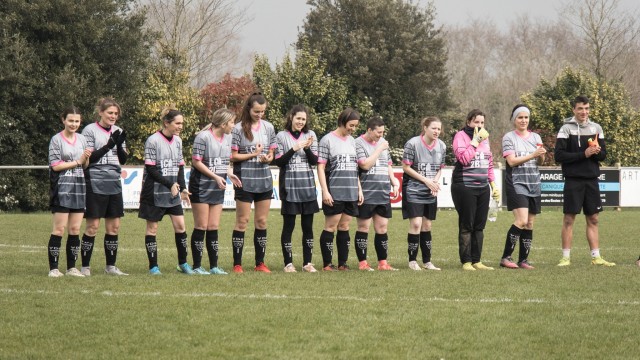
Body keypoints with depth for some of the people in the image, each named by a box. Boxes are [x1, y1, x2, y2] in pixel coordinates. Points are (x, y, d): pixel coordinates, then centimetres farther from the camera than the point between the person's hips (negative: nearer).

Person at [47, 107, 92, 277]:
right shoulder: (56, 140, -4)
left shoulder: (82, 139, 13)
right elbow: (55, 165, -11)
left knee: (75, 229, 5)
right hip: (62, 188, -5)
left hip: (79, 188, 5)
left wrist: (86, 158, -5)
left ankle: (71, 267, 10)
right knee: (59, 229, -6)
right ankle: (53, 268, -4)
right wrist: (77, 162, -8)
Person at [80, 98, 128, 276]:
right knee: (92, 226, -5)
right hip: (95, 183, -6)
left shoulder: (118, 131, 12)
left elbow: (123, 160, 10)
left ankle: (110, 266, 12)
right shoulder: (90, 130, -4)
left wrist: (120, 145, -10)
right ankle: (85, 266, 1)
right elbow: (88, 158, -10)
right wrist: (109, 145, -19)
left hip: (114, 184, 6)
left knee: (114, 226, 5)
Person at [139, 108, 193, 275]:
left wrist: (182, 188, 0)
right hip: (154, 192, -6)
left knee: (180, 225, 0)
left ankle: (183, 263, 11)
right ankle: (153, 266, 7)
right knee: (152, 227, 1)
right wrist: (170, 184, -16)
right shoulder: (153, 141, -11)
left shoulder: (178, 141, 10)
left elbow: (180, 166, 13)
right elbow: (150, 168, -13)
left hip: (173, 192, 6)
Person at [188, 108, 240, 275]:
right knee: (201, 226, -3)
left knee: (213, 227, 7)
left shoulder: (227, 138, 9)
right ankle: (197, 266, 3)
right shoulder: (203, 137, -14)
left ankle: (214, 266, 10)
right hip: (201, 186, -7)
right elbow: (196, 162, -14)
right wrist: (216, 177, -18)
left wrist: (229, 173, 0)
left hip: (218, 188, 7)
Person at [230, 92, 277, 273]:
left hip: (264, 180, 4)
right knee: (242, 221, -2)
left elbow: (271, 153, 12)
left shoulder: (268, 127, 8)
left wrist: (267, 158, -10)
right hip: (245, 180, -4)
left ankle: (260, 263, 14)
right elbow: (233, 156, -6)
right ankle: (237, 264, 2)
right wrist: (254, 154, -13)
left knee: (262, 221, 7)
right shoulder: (238, 129, -5)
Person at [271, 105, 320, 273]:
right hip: (289, 186, -3)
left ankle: (307, 262, 11)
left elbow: (315, 161, 5)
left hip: (308, 186, 3)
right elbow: (278, 161, -4)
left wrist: (307, 148, -13)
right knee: (289, 225, 0)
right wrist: (294, 149, -15)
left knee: (308, 225, 4)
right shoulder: (282, 136, 0)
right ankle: (288, 263, 6)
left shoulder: (310, 135, 8)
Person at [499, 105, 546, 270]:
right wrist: (532, 155, -18)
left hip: (534, 184, 6)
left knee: (529, 224, 4)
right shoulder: (509, 137, -1)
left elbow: (540, 161, 8)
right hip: (517, 183, -6)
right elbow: (512, 161, -10)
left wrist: (542, 154, -15)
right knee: (521, 221, -19)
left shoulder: (535, 137, 14)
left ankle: (523, 259, 11)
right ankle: (506, 257, -12)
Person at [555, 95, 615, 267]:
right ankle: (566, 257, 2)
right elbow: (559, 156, -11)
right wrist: (584, 154, -18)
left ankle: (596, 257, 11)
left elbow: (603, 154, 12)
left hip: (591, 180, 4)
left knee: (593, 219, 7)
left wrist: (597, 151, -12)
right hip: (573, 180, -4)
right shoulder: (566, 129, -4)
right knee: (569, 219, -2)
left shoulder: (596, 128, 10)